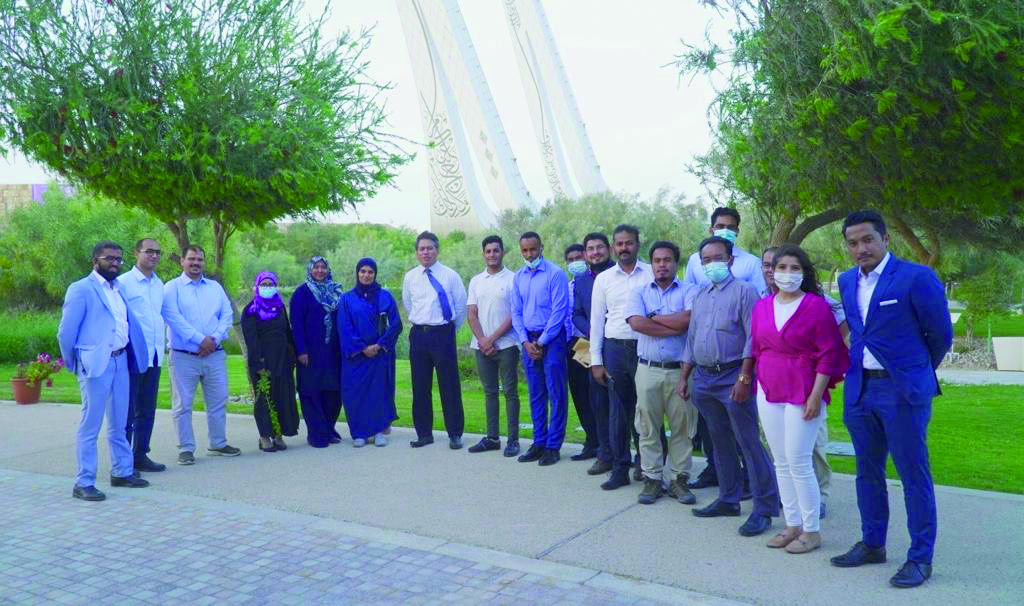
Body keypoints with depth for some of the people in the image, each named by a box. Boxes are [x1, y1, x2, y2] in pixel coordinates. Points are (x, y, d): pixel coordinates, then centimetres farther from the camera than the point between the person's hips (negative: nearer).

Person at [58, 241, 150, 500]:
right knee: (90, 426, -1)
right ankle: (83, 483, 7)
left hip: (121, 361, 7)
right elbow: (66, 332, -6)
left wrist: (131, 355, 7)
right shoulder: (81, 289, -6)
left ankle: (122, 472, 27)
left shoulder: (119, 288, 13)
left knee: (119, 423, 16)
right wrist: (75, 364, 2)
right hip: (96, 364, -7)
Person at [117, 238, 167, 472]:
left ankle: (140, 455, 22)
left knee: (147, 410, 12)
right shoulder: (123, 282, -6)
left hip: (154, 355, 7)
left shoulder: (159, 284, 14)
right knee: (126, 410, 0)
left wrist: (163, 345, 13)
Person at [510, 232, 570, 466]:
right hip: (529, 340, 6)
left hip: (552, 339, -6)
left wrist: (541, 342, -12)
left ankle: (553, 446, 5)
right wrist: (525, 341, -2)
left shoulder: (555, 273, -7)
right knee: (536, 395, 11)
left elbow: (559, 311, -12)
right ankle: (539, 443, 19)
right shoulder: (518, 277, 11)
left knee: (556, 394, -2)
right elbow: (516, 313, 11)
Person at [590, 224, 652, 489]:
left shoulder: (652, 274, 3)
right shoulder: (603, 279, 9)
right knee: (618, 410, 6)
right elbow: (596, 320, 10)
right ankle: (620, 469, 14)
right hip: (615, 348, 2)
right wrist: (596, 360, 6)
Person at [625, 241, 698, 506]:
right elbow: (636, 322, -10)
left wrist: (653, 319, -8)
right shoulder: (640, 293, 9)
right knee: (648, 427, 5)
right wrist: (676, 327, -10)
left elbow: (691, 319, -15)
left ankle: (679, 479, 15)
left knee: (682, 427, 4)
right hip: (648, 370, 1)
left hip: (680, 370, -1)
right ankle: (652, 479, 14)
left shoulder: (688, 292, 5)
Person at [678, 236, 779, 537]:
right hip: (703, 377, 7)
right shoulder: (700, 295, 15)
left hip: (733, 377, -7)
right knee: (720, 442, 15)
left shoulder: (744, 291, -6)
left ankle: (764, 509, 1)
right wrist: (684, 377, 15)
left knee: (749, 444, -5)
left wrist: (744, 379, -19)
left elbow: (753, 339, -12)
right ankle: (728, 499, 26)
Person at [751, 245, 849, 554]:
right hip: (769, 393, 6)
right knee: (781, 462, 10)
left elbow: (829, 354, -10)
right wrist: (761, 382, 11)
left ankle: (812, 530, 10)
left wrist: (816, 396, -14)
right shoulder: (762, 307, 8)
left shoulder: (816, 305, -8)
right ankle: (792, 524, 22)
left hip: (802, 394, -5)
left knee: (798, 462, -5)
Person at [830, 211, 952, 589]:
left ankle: (920, 557, 14)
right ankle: (872, 545, 29)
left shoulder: (916, 277, -11)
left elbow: (940, 334, -2)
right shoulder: (847, 282, 7)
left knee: (914, 475, 2)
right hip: (860, 389, 6)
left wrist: (915, 373, 10)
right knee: (868, 472, 15)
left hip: (903, 391, -6)